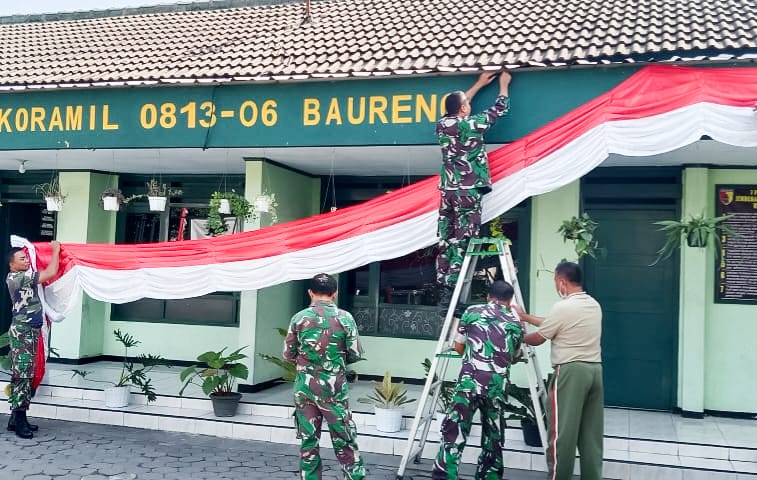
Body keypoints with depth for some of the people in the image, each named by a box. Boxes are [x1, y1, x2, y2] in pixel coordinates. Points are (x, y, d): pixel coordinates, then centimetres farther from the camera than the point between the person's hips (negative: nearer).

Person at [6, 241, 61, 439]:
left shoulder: (22, 277, 14)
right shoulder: (17, 278, -14)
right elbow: (51, 272, -18)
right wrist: (55, 250, -7)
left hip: (30, 331, 10)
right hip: (22, 331, -10)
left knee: (25, 375, 10)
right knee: (21, 375, -10)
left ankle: (17, 418, 14)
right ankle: (19, 421, -9)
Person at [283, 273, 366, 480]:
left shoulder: (299, 318, -2)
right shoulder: (344, 317, -6)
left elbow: (288, 354, 5)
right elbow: (356, 354, -3)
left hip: (305, 387, 2)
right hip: (334, 388, -2)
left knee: (308, 439, 10)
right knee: (343, 439, 7)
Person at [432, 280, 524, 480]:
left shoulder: (472, 312, 12)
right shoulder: (516, 325, 16)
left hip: (470, 380, -2)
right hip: (498, 385, 2)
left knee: (454, 433, -3)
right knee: (494, 437, 16)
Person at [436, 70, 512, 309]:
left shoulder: (442, 125, 8)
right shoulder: (472, 125, -7)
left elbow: (456, 104, 29)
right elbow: (499, 109, 8)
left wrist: (480, 84, 37)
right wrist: (504, 84, 25)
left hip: (447, 190, 6)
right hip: (468, 191, -6)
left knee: (446, 242, 6)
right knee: (462, 242, -8)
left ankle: (443, 289, 7)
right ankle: (452, 292, -13)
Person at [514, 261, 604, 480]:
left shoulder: (563, 307, -13)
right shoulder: (594, 305, 12)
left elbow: (537, 339, -1)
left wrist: (520, 337, 20)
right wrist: (526, 317, 27)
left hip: (570, 371, -8)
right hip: (594, 369, 8)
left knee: (563, 431, -1)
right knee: (591, 431, 11)